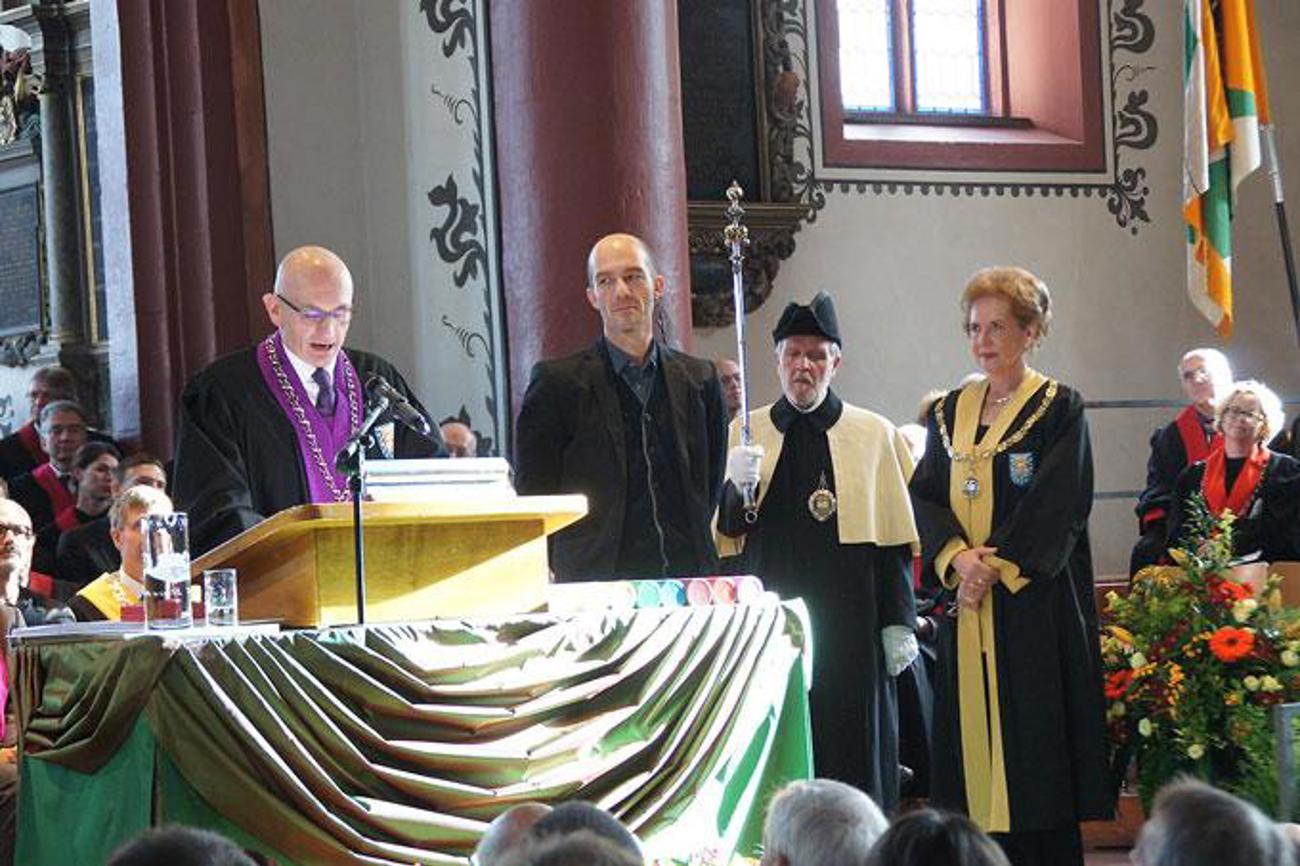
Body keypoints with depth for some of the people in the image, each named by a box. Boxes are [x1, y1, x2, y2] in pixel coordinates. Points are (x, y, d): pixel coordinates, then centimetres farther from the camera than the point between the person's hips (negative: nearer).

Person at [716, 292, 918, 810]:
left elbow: (896, 539, 4)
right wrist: (735, 489, -15)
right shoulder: (744, 434, 9)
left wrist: (897, 623, -2)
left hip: (849, 621, -1)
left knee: (854, 748, 0)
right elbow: (721, 534, 6)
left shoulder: (875, 436, 6)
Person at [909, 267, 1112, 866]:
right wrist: (956, 557, -11)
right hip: (966, 601, 5)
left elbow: (1057, 508, -10)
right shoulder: (950, 413, 14)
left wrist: (996, 567, -15)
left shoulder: (1058, 409, -1)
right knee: (973, 737, 2)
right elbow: (924, 498, 7)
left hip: (1034, 603, -5)